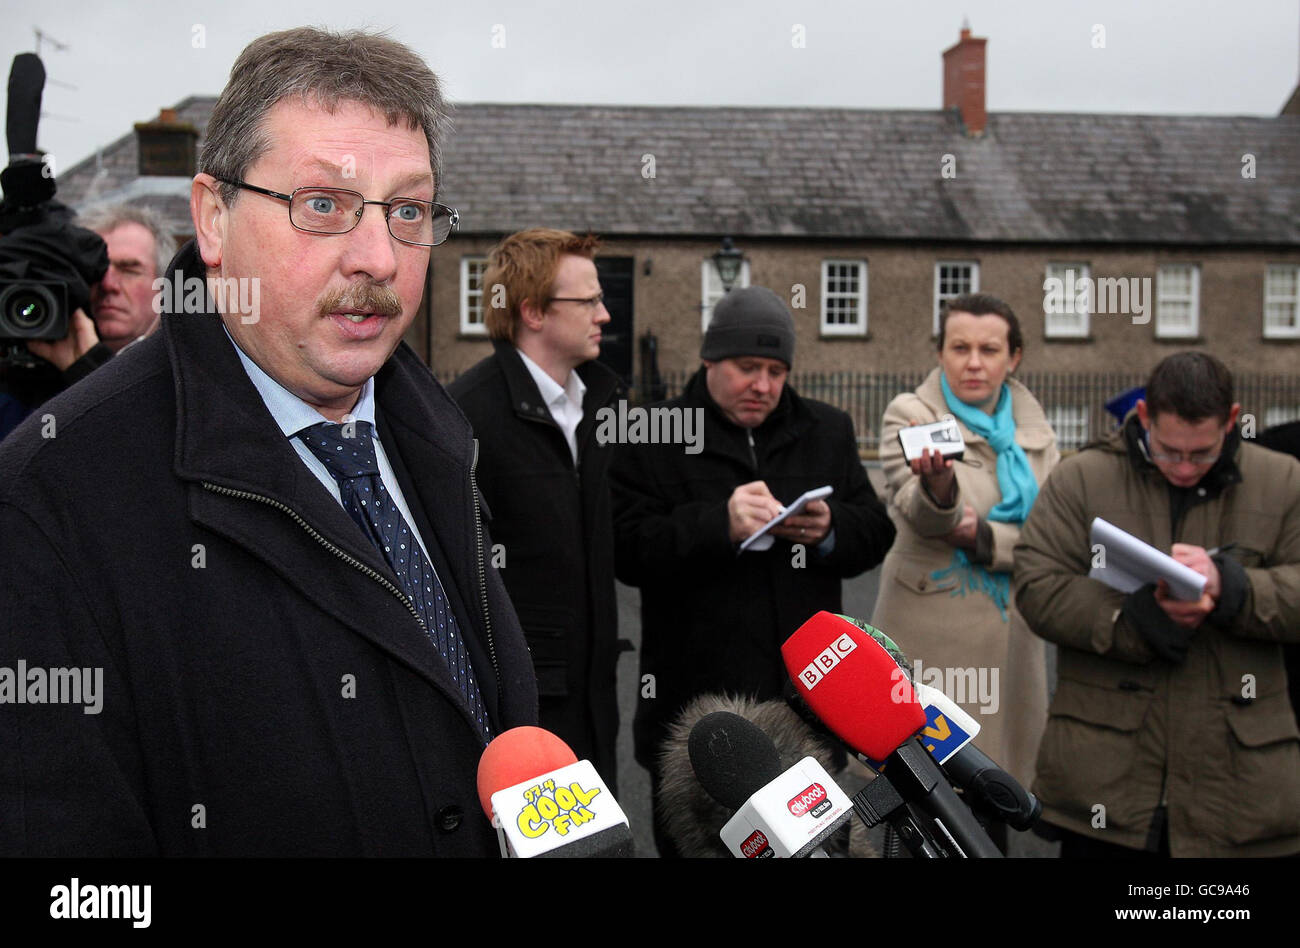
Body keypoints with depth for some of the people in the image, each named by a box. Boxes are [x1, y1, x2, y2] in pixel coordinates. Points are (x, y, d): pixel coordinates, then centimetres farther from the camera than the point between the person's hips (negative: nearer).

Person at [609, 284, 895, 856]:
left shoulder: (827, 432, 13)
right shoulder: (655, 439, -1)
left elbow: (875, 534, 10)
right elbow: (627, 551, -12)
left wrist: (831, 529, -11)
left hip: (806, 695, 4)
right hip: (696, 696, -3)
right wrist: (720, 524, -25)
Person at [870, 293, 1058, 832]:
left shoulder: (1032, 428, 9)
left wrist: (986, 537, -14)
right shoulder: (910, 415, -4)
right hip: (931, 636, -4)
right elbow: (916, 512, -21)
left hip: (1008, 634, 4)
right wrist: (937, 486, -43)